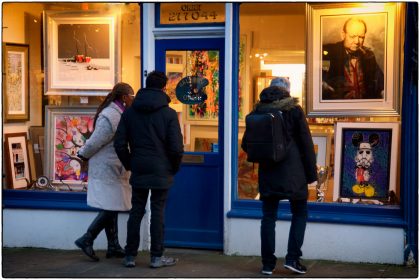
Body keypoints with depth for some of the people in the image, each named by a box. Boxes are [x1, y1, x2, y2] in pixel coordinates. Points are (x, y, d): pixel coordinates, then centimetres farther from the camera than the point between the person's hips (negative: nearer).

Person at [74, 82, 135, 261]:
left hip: (112, 170, 10)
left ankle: (113, 247, 19)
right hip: (107, 170, -10)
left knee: (112, 209, 13)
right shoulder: (111, 118, -21)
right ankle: (86, 240, 1)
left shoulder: (117, 114, 12)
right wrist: (84, 156, -4)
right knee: (111, 209, -8)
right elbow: (95, 142, -18)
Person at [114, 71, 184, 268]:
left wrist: (129, 165, 13)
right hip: (161, 171, -3)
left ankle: (130, 256, 13)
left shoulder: (130, 112, 4)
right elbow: (176, 147, -10)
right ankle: (157, 257, 8)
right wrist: (174, 168, 5)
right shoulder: (169, 113, -7)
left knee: (136, 211, 10)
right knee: (158, 212, 3)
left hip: (138, 171, 3)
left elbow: (120, 144, 1)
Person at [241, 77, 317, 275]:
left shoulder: (258, 111, 5)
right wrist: (311, 172, 2)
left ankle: (268, 264, 10)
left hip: (267, 172, 3)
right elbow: (306, 143, -4)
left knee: (269, 217, 8)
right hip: (292, 172, -3)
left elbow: (246, 145, 10)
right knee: (299, 213, 11)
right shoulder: (293, 110, -4)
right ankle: (292, 258, 3)